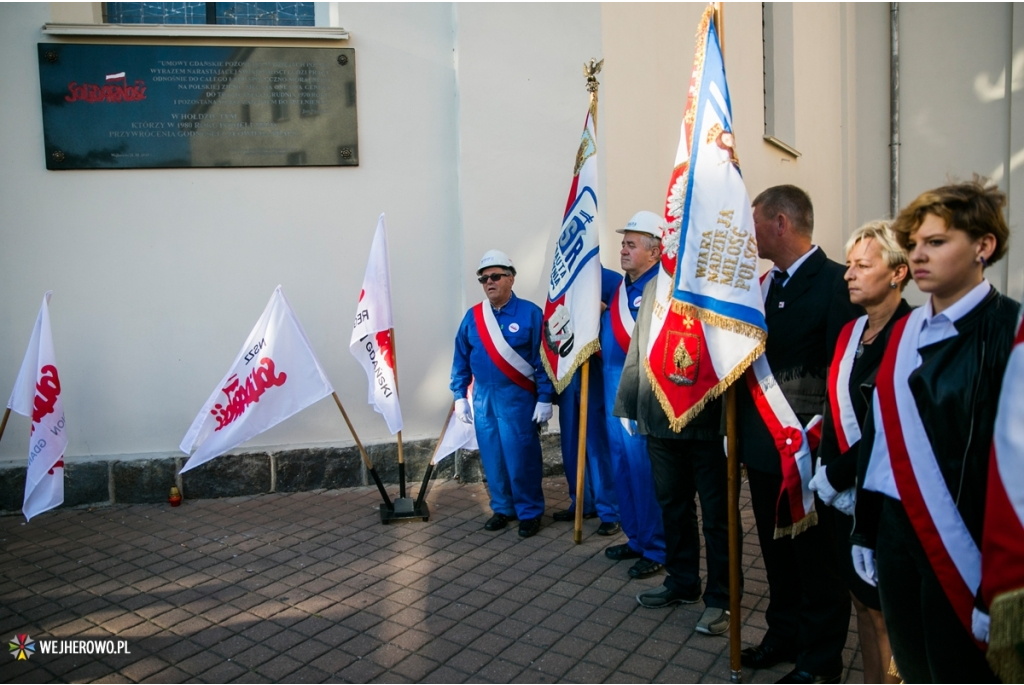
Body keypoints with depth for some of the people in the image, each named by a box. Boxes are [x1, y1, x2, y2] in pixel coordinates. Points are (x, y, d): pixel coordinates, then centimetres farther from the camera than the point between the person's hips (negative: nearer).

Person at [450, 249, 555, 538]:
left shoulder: (529, 313, -6)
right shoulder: (472, 317, 6)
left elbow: (543, 360, -7)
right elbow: (461, 360, 11)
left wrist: (544, 399, -9)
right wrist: (460, 396, 7)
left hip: (518, 397, -4)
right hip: (483, 398, 4)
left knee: (521, 458, 0)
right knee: (492, 458, 10)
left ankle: (530, 512, 16)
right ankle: (502, 508, 26)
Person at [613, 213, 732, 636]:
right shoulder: (654, 286, 12)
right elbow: (637, 349, 15)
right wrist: (627, 405, 15)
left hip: (708, 423, -6)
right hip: (659, 421, 6)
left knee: (717, 514, 8)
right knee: (672, 507, 17)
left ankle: (719, 597, 23)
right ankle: (682, 583, 35)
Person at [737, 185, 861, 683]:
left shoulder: (834, 281, -14)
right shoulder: (766, 283, 10)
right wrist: (741, 427, 4)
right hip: (764, 446, 7)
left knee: (816, 558, 10)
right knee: (777, 549, 21)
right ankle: (784, 634, 40)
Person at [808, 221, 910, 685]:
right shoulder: (851, 332, 8)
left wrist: (835, 474, -14)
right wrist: (827, 469, 3)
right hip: (843, 492, 7)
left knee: (886, 607, 7)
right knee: (862, 598, 19)